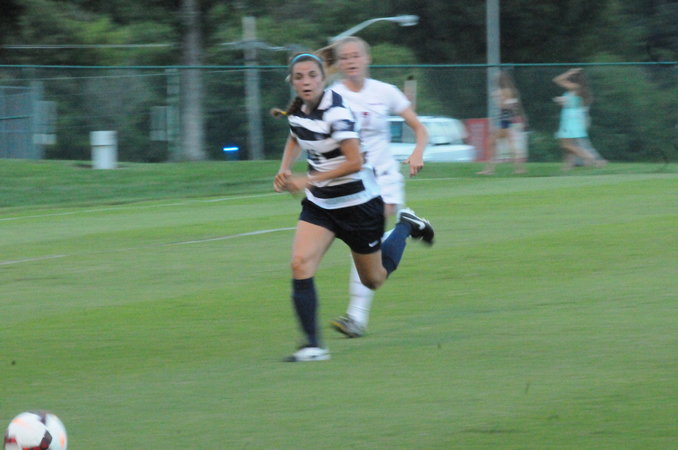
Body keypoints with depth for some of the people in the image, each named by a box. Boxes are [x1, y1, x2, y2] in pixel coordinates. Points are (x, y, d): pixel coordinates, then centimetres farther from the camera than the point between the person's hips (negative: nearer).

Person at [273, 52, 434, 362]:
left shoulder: (335, 112, -23)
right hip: (320, 205, 6)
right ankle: (313, 345, -15)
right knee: (300, 265, -18)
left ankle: (405, 227, 38)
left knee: (373, 280, 11)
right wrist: (284, 171, 5)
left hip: (358, 203, -6)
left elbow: (355, 162, -28)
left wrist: (308, 180, -27)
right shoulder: (297, 112, -1)